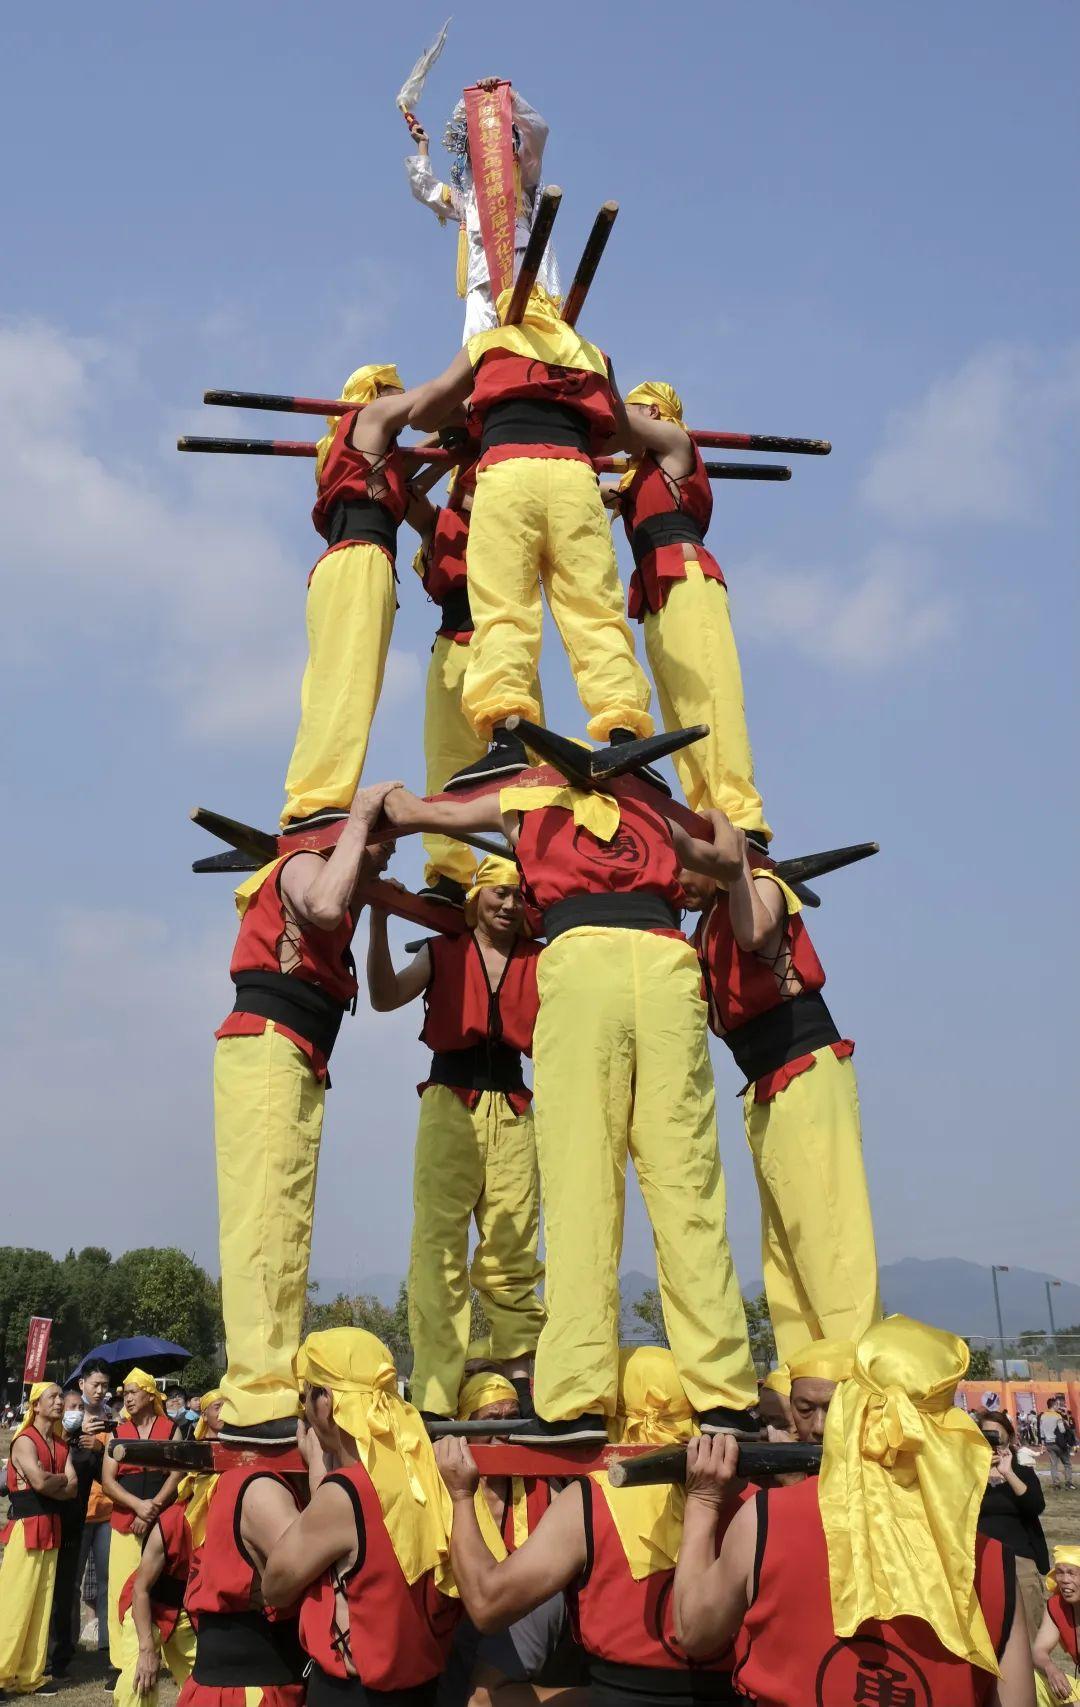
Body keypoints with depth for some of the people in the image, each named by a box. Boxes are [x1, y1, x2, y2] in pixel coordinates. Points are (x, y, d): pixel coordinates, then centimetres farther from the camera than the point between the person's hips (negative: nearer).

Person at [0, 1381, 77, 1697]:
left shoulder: (60, 1444, 13)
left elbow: (72, 1489, 3)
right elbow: (40, 1481, -23)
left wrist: (50, 1482, -14)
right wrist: (62, 1479, -4)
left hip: (51, 1528, 7)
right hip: (26, 1527, -7)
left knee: (42, 1601, 8)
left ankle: (30, 1675, 13)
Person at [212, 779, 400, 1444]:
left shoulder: (343, 901, 29)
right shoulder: (302, 865, 1)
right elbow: (324, 906, -23)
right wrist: (361, 816, -11)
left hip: (302, 1070, 10)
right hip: (265, 1049, -10)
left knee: (289, 1232, 4)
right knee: (262, 1218, -17)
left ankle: (279, 1392, 4)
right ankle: (257, 1398, -24)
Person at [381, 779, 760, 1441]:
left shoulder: (525, 801, 26)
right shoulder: (649, 812, 34)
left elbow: (409, 812, 32)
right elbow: (723, 858, 49)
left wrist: (386, 793, 52)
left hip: (581, 957, -3)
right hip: (668, 960, 3)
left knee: (581, 1186, -6)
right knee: (688, 1186, 1)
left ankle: (577, 1400, -11)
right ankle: (725, 1395, -2)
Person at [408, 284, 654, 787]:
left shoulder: (488, 343, 27)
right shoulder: (592, 355, 31)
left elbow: (420, 412, 29)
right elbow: (621, 429, 35)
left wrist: (464, 416, 48)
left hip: (507, 469, -2)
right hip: (575, 475, 2)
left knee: (501, 611, -12)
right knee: (595, 609, -6)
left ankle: (505, 736, -30)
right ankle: (624, 730, -24)